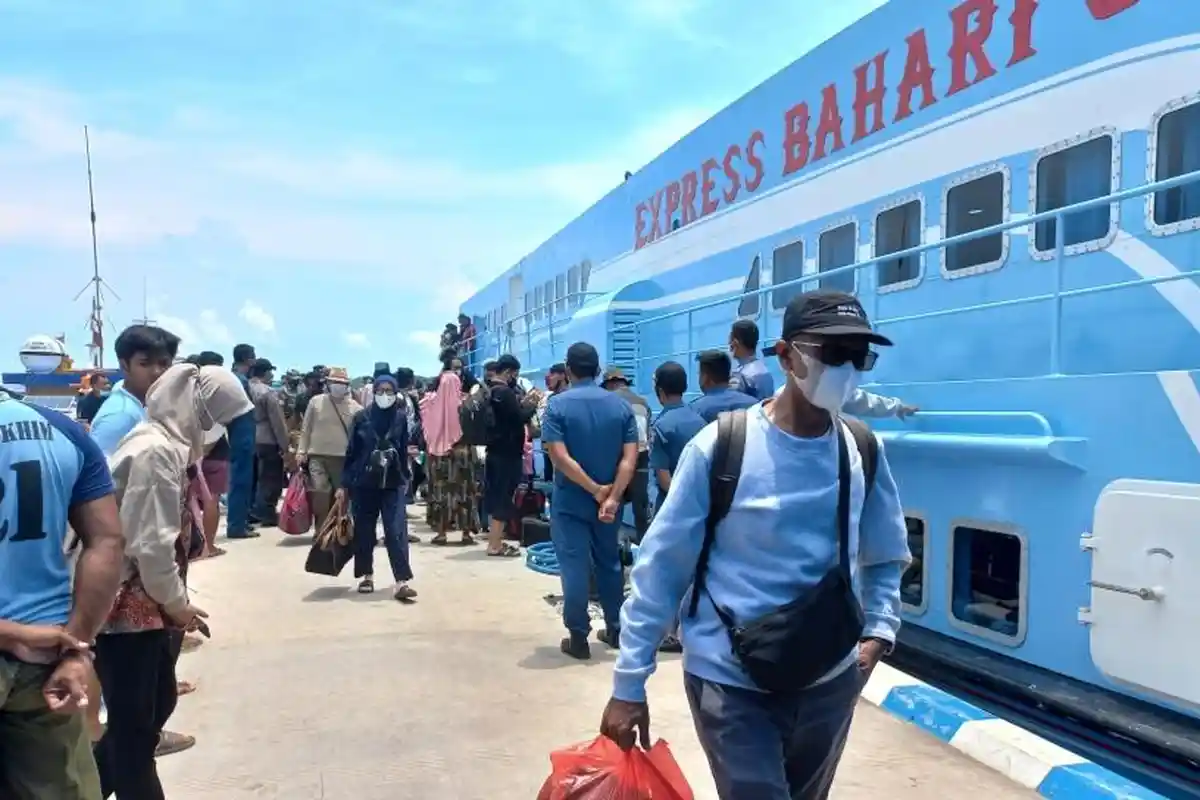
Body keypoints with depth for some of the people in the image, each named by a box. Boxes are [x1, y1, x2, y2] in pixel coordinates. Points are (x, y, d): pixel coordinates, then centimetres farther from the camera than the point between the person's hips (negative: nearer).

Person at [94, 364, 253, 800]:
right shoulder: (156, 450, -22)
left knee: (158, 702, 20)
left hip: (143, 603, 10)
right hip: (127, 607, -10)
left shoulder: (167, 442, 8)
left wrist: (172, 599, 9)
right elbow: (149, 543, -25)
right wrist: (175, 601, -11)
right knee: (133, 724, 4)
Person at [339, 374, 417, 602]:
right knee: (364, 531, 8)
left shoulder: (401, 418, 1)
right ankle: (367, 576, 24)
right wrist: (344, 484, 2)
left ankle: (401, 582, -14)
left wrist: (404, 478, 13)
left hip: (392, 483, 0)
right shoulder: (361, 417, -1)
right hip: (364, 482, 1)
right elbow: (351, 451, 2)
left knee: (396, 531, -10)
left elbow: (403, 451, 9)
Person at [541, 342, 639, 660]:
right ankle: (615, 630, 26)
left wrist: (595, 489, -13)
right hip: (608, 500, 3)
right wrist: (612, 496, -15)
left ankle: (578, 638, 9)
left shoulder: (558, 404, -8)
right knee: (610, 563, 17)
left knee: (574, 567, 3)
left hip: (570, 501, -3)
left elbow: (560, 457, -18)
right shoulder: (621, 405, 0)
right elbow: (630, 458, -10)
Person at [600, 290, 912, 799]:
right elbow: (660, 568, -12)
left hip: (830, 681, 5)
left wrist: (879, 629, -7)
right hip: (730, 682, -5)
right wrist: (629, 685, -9)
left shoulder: (864, 451, -4)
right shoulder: (720, 448, -17)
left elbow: (886, 559, 11)